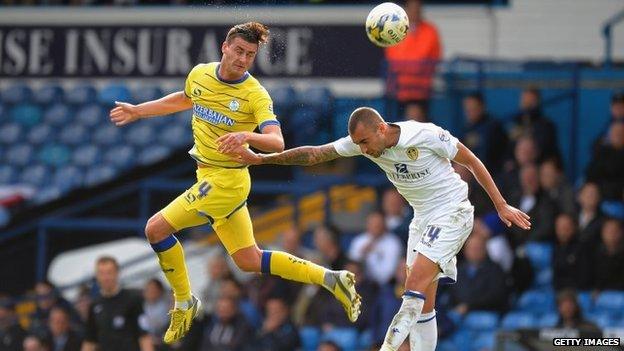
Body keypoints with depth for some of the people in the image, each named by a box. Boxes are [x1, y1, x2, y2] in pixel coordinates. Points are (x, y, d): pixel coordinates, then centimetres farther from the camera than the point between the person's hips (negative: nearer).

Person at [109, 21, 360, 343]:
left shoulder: (255, 95, -17)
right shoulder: (200, 74, 2)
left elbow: (277, 143, -27)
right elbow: (184, 100, 25)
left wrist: (246, 136, -45)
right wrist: (138, 111, 28)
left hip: (225, 180, -8)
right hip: (209, 175, 8)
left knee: (156, 229, -11)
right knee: (249, 261, 13)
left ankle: (184, 302, 7)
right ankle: (330, 278, 19)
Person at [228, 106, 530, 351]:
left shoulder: (427, 135, -21)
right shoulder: (362, 142, -6)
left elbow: (472, 162, -9)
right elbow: (315, 154, -6)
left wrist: (501, 206, -5)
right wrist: (261, 159, -12)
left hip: (452, 211, -7)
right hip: (422, 217, 7)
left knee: (415, 287, -20)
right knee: (423, 304, 3)